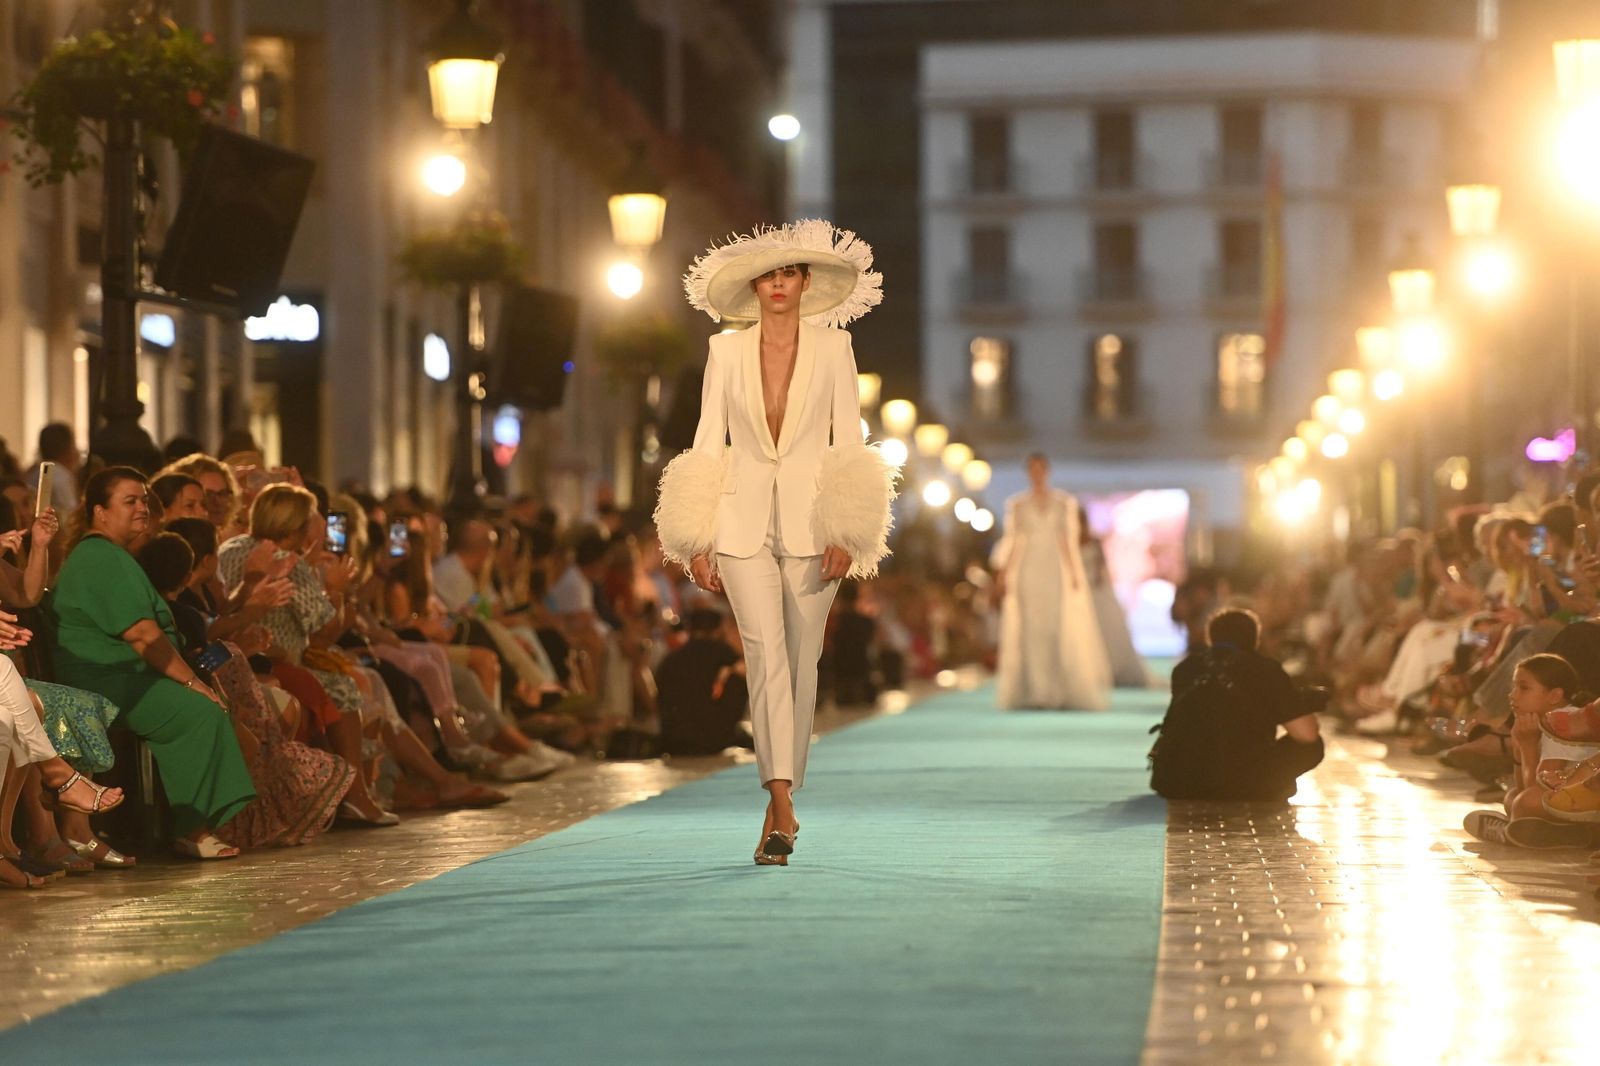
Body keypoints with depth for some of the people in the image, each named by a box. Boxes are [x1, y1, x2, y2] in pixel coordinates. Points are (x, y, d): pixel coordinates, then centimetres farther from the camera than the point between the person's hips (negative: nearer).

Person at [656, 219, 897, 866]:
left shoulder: (833, 348, 5)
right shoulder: (726, 352, 6)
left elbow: (850, 442, 3)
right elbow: (707, 445, 7)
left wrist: (843, 535, -6)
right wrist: (698, 543, 0)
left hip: (809, 522, 0)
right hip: (743, 521, 0)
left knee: (800, 662, 4)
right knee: (766, 654, -14)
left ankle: (778, 807, 16)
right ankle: (784, 805, -21)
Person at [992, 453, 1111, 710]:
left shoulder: (1065, 503, 8)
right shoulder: (1017, 504, 8)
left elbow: (1069, 541, 7)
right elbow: (1011, 541, 7)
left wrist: (1074, 574, -1)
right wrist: (1002, 573, -1)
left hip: (1056, 572, 0)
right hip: (1027, 571, 0)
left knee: (1060, 629, -7)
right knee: (1031, 630, -4)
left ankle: (1065, 692, -6)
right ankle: (1035, 694, -3)